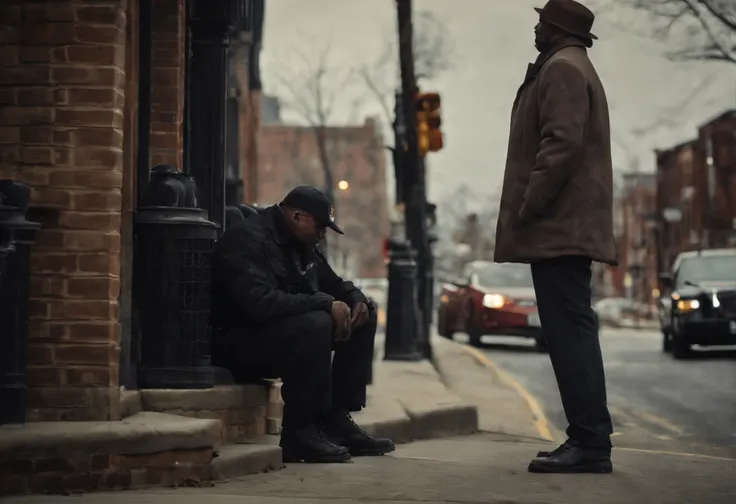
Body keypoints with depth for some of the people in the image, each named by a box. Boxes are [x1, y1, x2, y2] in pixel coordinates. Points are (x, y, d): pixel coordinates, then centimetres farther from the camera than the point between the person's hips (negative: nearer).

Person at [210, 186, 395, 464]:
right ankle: (298, 433, -25)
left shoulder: (301, 245, 12)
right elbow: (261, 302, -34)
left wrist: (356, 299, -1)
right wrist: (326, 303, -29)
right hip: (239, 343, -10)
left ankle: (337, 420, 1)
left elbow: (334, 284, 23)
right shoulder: (247, 240, -19)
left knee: (364, 318, 5)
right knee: (315, 323, -35)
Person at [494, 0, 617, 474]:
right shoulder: (573, 68, 24)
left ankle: (591, 442, -14)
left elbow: (561, 145, -20)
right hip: (569, 227, 10)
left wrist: (527, 210, -18)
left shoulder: (561, 68, -8)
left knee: (569, 331, -12)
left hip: (558, 227, -10)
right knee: (571, 331, 9)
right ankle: (588, 439, 10)